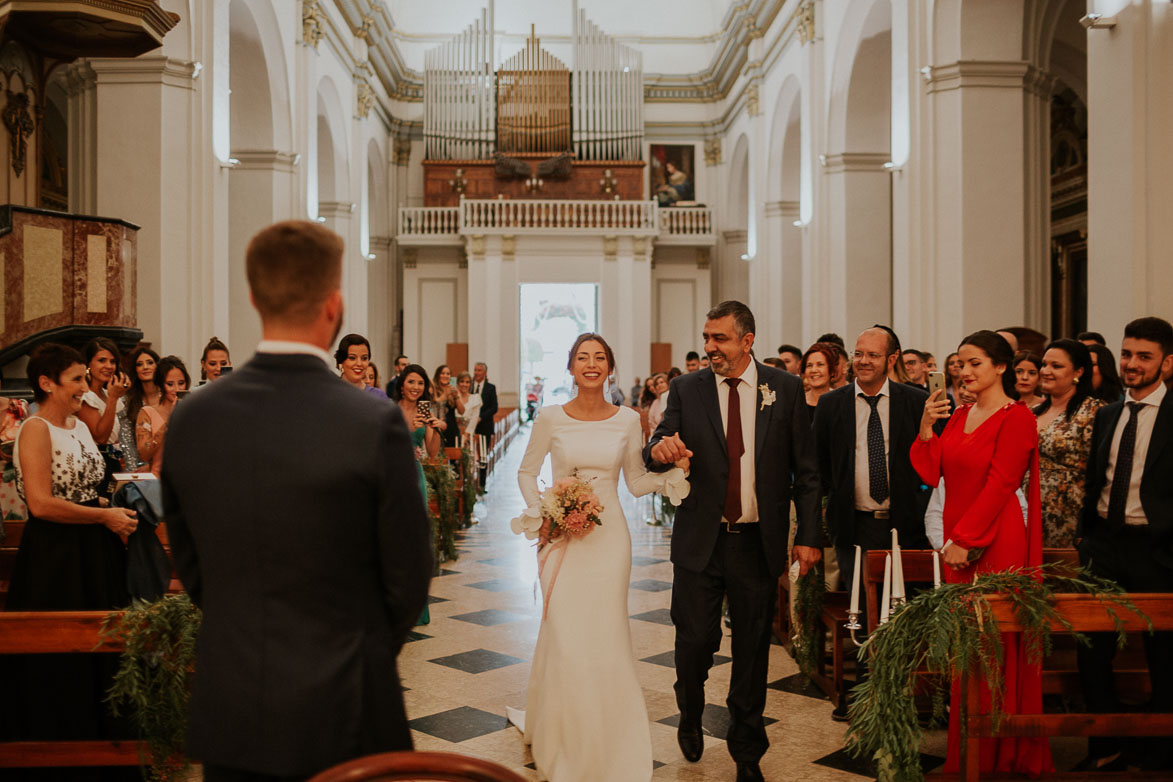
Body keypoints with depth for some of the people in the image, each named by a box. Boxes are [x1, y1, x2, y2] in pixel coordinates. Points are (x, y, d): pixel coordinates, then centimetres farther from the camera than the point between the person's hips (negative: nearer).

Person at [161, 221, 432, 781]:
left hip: (226, 714, 4)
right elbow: (409, 577, -9)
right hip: (339, 713, -3)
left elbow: (189, 566, 5)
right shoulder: (376, 424, -19)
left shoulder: (189, 419, -6)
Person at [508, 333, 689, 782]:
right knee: (563, 636, -1)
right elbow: (527, 472, 8)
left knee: (606, 635, 4)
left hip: (608, 536, 1)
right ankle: (562, 740, 23)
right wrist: (539, 515, -6)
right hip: (561, 538, -1)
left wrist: (673, 473, -12)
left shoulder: (627, 420, 0)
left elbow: (637, 482, 5)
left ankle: (607, 742, 25)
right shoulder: (551, 418, -2)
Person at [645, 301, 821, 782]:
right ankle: (691, 717, 35)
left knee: (752, 649, 10)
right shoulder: (687, 390, 2)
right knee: (694, 640, 2)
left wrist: (809, 535, -2)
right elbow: (655, 452, 0)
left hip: (759, 542, 0)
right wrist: (659, 449, -24)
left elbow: (805, 469, 1)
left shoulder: (785, 388, 0)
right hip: (700, 541, 0)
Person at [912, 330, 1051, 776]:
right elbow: (931, 474, 9)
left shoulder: (1016, 417, -8)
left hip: (996, 542, -6)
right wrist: (926, 429, -4)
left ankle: (1000, 755, 14)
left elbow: (1000, 485, -14)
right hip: (958, 543, 7)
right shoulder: (958, 416, 14)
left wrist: (964, 540, -17)